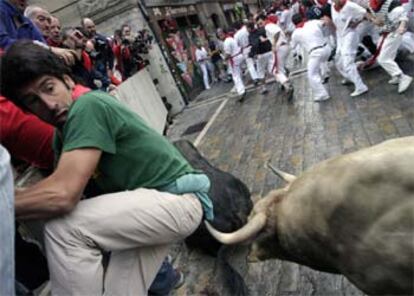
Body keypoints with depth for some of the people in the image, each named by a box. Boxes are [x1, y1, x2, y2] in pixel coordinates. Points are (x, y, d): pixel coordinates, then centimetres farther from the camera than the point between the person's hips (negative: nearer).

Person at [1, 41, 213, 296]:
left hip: (178, 199, -9)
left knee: (64, 229, -20)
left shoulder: (89, 106, -21)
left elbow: (62, 195, -30)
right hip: (144, 205, 9)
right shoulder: (62, 136, 8)